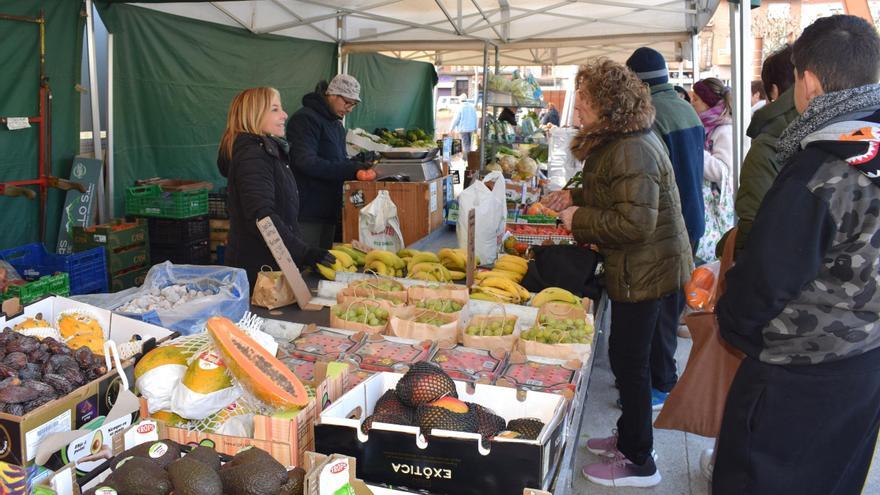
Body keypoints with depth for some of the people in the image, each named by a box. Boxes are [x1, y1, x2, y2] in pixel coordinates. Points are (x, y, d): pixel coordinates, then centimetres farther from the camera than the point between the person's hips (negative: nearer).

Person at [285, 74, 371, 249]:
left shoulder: (337, 125, 19)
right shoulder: (306, 118, -11)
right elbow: (306, 162, -23)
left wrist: (358, 165, 0)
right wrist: (351, 169, -25)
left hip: (329, 211, 9)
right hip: (308, 212, -9)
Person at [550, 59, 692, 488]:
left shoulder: (632, 151, -24)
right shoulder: (624, 140, 11)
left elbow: (635, 223, -29)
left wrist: (579, 219, -19)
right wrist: (576, 199, 9)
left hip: (646, 272, -10)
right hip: (640, 270, 10)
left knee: (629, 361, 1)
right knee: (630, 359, 20)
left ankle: (638, 463, 17)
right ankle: (629, 437, 37)